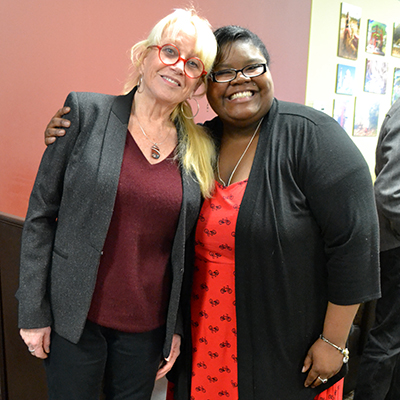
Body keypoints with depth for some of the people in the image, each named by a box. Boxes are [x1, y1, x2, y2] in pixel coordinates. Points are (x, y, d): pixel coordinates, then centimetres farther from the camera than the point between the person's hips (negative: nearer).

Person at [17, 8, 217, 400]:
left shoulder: (200, 150, 0)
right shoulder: (86, 112, -7)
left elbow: (188, 251, 5)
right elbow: (41, 214, -5)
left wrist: (177, 326, 7)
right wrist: (33, 310, -6)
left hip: (148, 328, 2)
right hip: (75, 317, -2)